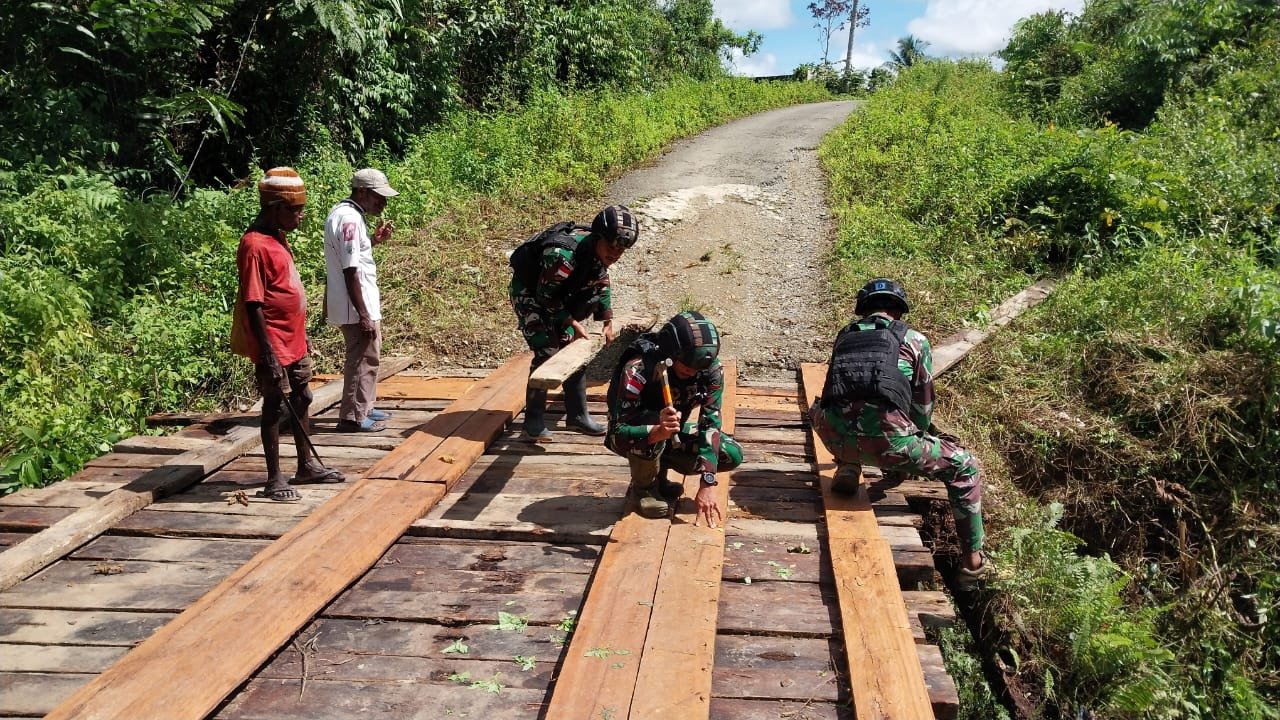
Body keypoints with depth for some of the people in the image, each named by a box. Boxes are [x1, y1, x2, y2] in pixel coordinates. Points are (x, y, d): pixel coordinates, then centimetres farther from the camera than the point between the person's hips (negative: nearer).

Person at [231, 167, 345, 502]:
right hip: (274, 346, -9)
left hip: (294, 342, 9)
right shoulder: (255, 245, -18)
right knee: (275, 407, 0)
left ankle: (306, 465, 30)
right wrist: (268, 353, -21)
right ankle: (274, 479, 11)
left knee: (301, 401, 17)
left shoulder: (277, 238, 10)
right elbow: (253, 304, -20)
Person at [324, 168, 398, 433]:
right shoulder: (349, 219, -20)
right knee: (363, 359, -1)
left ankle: (363, 408, 31)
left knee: (366, 357, 20)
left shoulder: (345, 213, 11)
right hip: (357, 306, -10)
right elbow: (350, 271, -23)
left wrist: (374, 240, 11)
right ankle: (353, 417, 7)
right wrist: (363, 315, -23)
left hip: (361, 304, 10)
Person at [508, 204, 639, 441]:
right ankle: (534, 424, -11)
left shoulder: (599, 252, -12)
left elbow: (601, 285, 6)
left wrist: (608, 321, 0)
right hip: (529, 293, -8)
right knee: (546, 353, -18)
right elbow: (546, 297, -27)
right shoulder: (562, 254, -37)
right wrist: (573, 323, -22)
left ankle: (577, 415, 17)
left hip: (558, 294, 8)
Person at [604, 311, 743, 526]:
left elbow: (711, 424, -25)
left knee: (733, 455, -15)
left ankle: (660, 467, 6)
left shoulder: (712, 369, -22)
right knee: (652, 421, -39)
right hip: (635, 436, -4)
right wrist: (658, 432, -57)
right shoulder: (638, 369, -34)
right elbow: (617, 433, -36)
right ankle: (643, 486, -9)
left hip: (673, 435, 5)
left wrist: (707, 485, -33)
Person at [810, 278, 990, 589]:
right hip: (885, 438, -3)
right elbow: (923, 407, 23)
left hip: (836, 439, 3)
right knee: (964, 468, 19)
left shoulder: (844, 337, 27)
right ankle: (973, 563, 20)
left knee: (819, 409, 38)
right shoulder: (914, 340, 18)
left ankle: (847, 468, 20)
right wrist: (905, 458, 41)